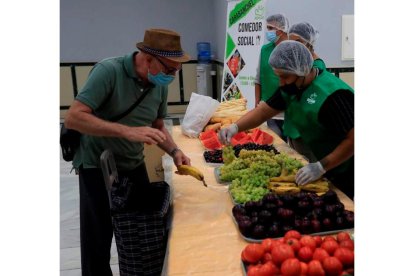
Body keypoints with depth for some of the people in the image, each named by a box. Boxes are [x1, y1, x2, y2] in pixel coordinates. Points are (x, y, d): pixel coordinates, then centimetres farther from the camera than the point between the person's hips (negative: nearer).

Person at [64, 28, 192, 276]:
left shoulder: (160, 85, -4)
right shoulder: (108, 71, -22)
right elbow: (73, 118, -29)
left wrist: (174, 151, -10)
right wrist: (128, 131, -36)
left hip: (134, 166, 6)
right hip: (97, 168, -5)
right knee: (98, 241, 5)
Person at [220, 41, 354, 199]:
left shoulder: (332, 94, -28)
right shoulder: (292, 88, -2)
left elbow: (354, 138, -29)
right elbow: (263, 111, 1)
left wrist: (321, 167, -32)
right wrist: (235, 127, -14)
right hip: (325, 167, 7)